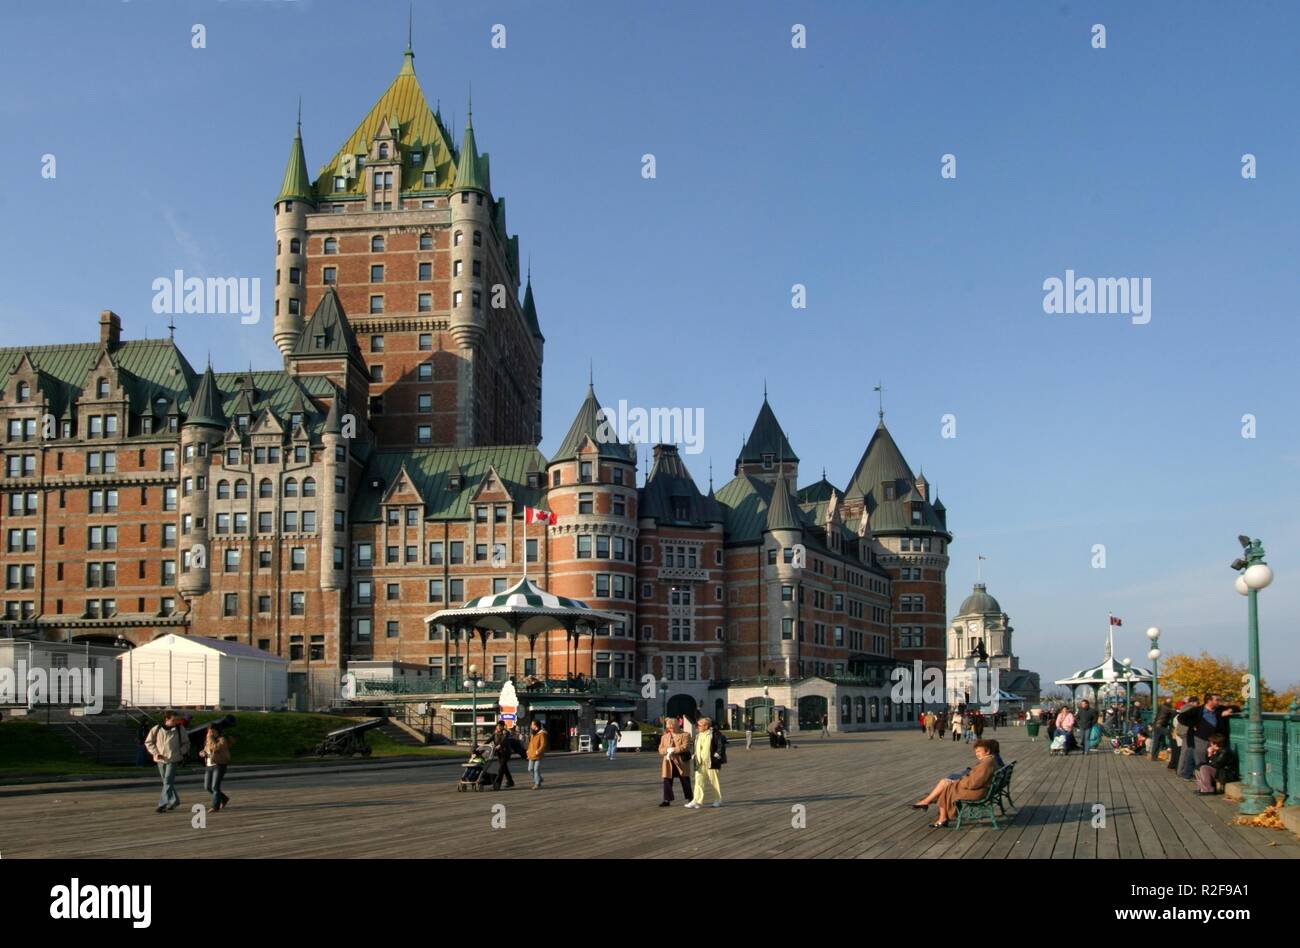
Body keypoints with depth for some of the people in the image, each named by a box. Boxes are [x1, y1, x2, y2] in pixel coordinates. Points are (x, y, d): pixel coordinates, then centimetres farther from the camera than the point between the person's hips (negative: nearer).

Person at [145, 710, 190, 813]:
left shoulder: (180, 729, -4)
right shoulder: (156, 729, -4)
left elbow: (186, 743, 9)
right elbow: (148, 742, 7)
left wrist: (182, 753, -5)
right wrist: (155, 753, -5)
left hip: (173, 759, -3)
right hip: (160, 760, 3)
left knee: (168, 782, -11)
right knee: (166, 782, 13)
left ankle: (163, 804, -10)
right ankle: (174, 800, 29)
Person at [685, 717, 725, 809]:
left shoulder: (715, 734, -9)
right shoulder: (698, 734, 13)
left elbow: (722, 744, -9)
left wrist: (718, 754, -13)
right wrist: (694, 755, 16)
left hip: (711, 762, -6)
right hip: (700, 763, 6)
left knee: (714, 781, 5)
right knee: (699, 781, -3)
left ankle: (718, 800, 18)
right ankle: (697, 801, -5)